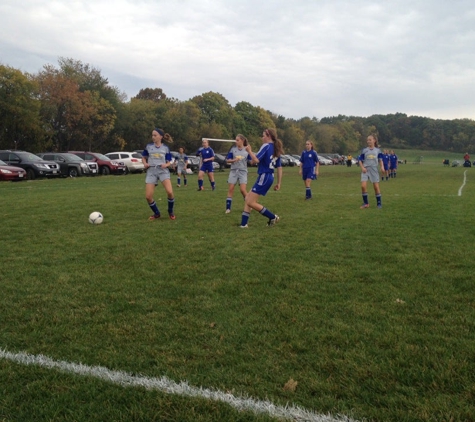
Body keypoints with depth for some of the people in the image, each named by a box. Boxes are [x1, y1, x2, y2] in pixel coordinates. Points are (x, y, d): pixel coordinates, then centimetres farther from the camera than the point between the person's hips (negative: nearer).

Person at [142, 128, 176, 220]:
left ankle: (171, 212, 2)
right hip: (151, 171, 2)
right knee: (148, 196, -8)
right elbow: (143, 157, 20)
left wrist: (166, 165, -13)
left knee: (169, 192, -24)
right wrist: (145, 163, -1)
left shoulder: (165, 148, 7)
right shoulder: (148, 146, 8)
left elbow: (169, 162, 10)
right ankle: (156, 213, 18)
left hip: (163, 170, -2)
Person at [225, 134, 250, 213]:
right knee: (230, 189, -3)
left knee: (243, 190, -11)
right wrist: (234, 160, -17)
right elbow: (227, 160, 3)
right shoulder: (233, 149, 2)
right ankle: (228, 208, 4)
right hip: (233, 171, 2)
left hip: (243, 171, -1)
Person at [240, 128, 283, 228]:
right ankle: (243, 224, 11)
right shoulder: (276, 149, 15)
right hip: (269, 177, 10)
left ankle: (273, 217, 3)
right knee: (248, 199, 12)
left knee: (251, 202, -5)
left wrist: (249, 151, -8)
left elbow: (256, 160, -23)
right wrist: (279, 183, 17)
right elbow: (279, 168, 15)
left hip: (264, 177, -10)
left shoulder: (266, 146, -11)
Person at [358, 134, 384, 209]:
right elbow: (360, 160, 6)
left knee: (376, 187, -1)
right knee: (363, 186, -14)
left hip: (374, 170, 0)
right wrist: (362, 167, -9)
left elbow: (380, 160, 10)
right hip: (365, 170, 0)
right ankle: (365, 203, -1)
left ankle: (379, 203, 13)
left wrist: (382, 167, -7)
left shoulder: (378, 150, 7)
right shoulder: (364, 150, 5)